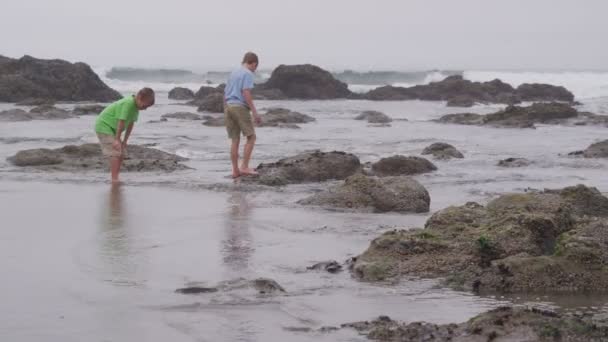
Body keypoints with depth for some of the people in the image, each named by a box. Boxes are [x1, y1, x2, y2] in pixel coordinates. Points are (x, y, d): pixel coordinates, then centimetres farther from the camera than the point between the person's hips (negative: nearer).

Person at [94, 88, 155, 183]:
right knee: (115, 153, -17)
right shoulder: (128, 103, -29)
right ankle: (114, 179, -20)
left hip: (113, 129, 9)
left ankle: (115, 178, 13)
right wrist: (117, 139, -23)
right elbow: (121, 122, -27)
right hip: (104, 126, -9)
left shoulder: (136, 106, 0)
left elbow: (131, 124, 4)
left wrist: (124, 141, 3)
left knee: (122, 153, 7)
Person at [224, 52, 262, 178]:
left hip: (228, 107, 7)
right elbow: (246, 93, -16)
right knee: (251, 137, -1)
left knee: (235, 140, 8)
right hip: (240, 107, -7)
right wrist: (254, 112, -17)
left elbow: (225, 94, 20)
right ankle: (244, 167, -8)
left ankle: (235, 170, 5)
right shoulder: (248, 74, -5)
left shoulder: (233, 73, 19)